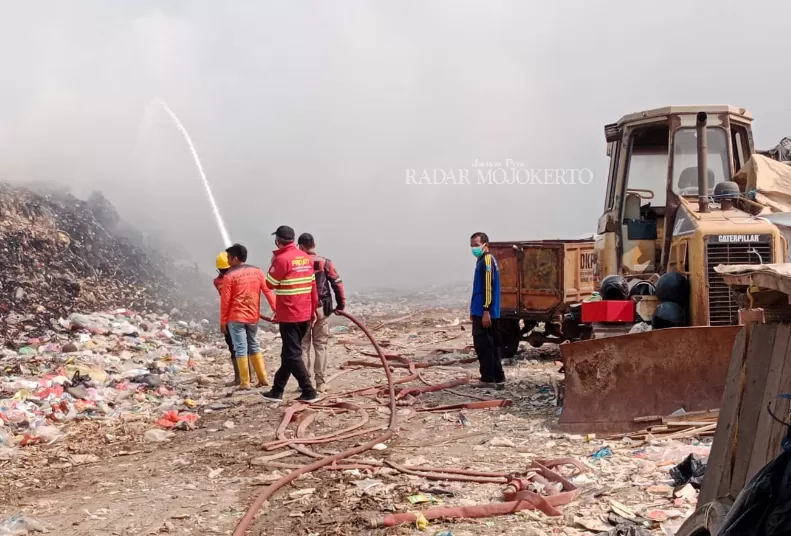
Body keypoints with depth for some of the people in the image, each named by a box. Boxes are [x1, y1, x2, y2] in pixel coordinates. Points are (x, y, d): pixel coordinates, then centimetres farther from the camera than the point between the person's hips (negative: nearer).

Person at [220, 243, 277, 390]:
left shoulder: (230, 275, -10)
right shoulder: (257, 271, 2)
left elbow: (225, 301, -8)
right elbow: (268, 291, 0)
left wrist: (223, 321, 0)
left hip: (236, 317, -5)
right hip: (253, 317, 5)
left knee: (240, 348, 1)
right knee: (254, 346, 17)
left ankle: (245, 382, 2)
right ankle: (263, 378, 16)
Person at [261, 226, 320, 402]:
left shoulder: (282, 259, -14)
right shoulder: (306, 258, 7)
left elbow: (269, 284, -6)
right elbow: (313, 286, 10)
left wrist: (273, 263, 5)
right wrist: (313, 310, 18)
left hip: (289, 316, -7)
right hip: (305, 315, 8)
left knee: (292, 355, -2)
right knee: (288, 353, 15)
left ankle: (308, 392, -5)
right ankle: (277, 390, 23)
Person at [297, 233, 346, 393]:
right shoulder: (325, 263, -2)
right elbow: (337, 283, -4)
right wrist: (341, 304, 6)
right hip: (322, 309, 0)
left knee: (303, 346, 9)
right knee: (320, 345, 7)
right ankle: (321, 383, 5)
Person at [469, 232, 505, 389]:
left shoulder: (487, 260, -13)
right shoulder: (482, 260, 18)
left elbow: (488, 287, -20)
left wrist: (485, 311, -24)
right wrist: (474, 310, 26)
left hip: (484, 312, -10)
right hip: (482, 311, 10)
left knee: (483, 345, -6)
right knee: (490, 345, 12)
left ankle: (489, 378, -3)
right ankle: (497, 378, 17)